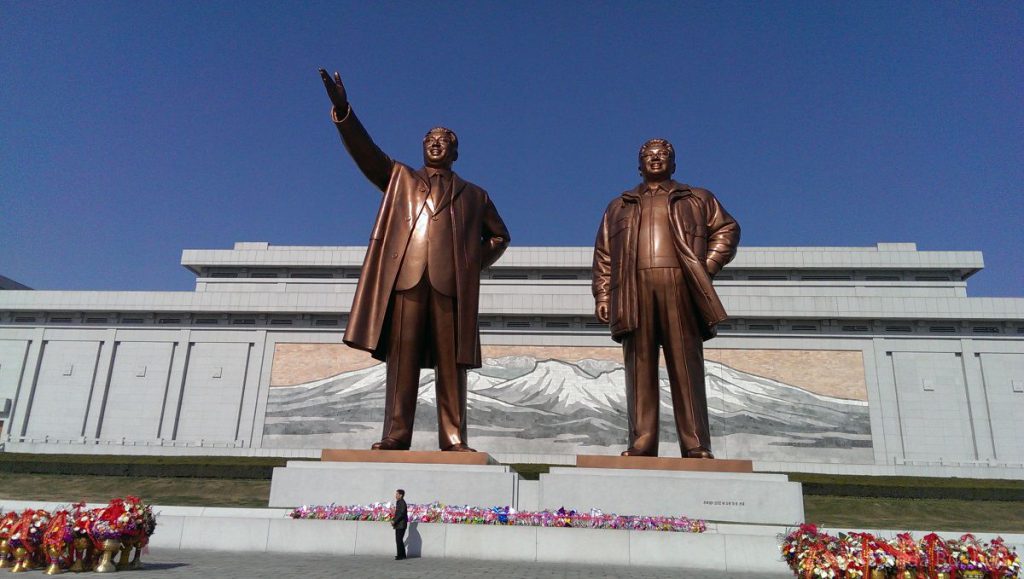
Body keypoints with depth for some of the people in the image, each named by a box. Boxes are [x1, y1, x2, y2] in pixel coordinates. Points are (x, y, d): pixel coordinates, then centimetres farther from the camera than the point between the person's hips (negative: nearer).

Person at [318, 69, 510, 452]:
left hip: (452, 281, 0)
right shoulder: (399, 178, 24)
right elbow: (365, 151, 11)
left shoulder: (473, 195, 25)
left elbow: (499, 235, 26)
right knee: (402, 356, -5)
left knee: (451, 360, -4)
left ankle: (453, 438, -3)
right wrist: (343, 111, -4)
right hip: (405, 275, 0)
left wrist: (475, 264, 9)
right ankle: (396, 434, -5)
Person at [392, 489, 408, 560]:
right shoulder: (399, 503, 16)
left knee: (399, 540, -8)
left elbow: (401, 514, -22)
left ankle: (401, 555, -4)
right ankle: (402, 555, 22)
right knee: (399, 540, 14)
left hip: (401, 525, -10)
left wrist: (394, 521, -19)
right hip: (399, 525, 10)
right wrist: (393, 521, 8)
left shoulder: (402, 503, -14)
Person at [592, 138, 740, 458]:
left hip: (680, 287, -1)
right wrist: (602, 295, 6)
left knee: (686, 367, -7)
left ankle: (696, 447, -7)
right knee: (640, 369, -4)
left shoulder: (698, 199, 24)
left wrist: (707, 266, 1)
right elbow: (603, 254, 19)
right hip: (635, 290, 1)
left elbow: (727, 228, 17)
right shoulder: (619, 206, 26)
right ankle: (641, 446, -5)